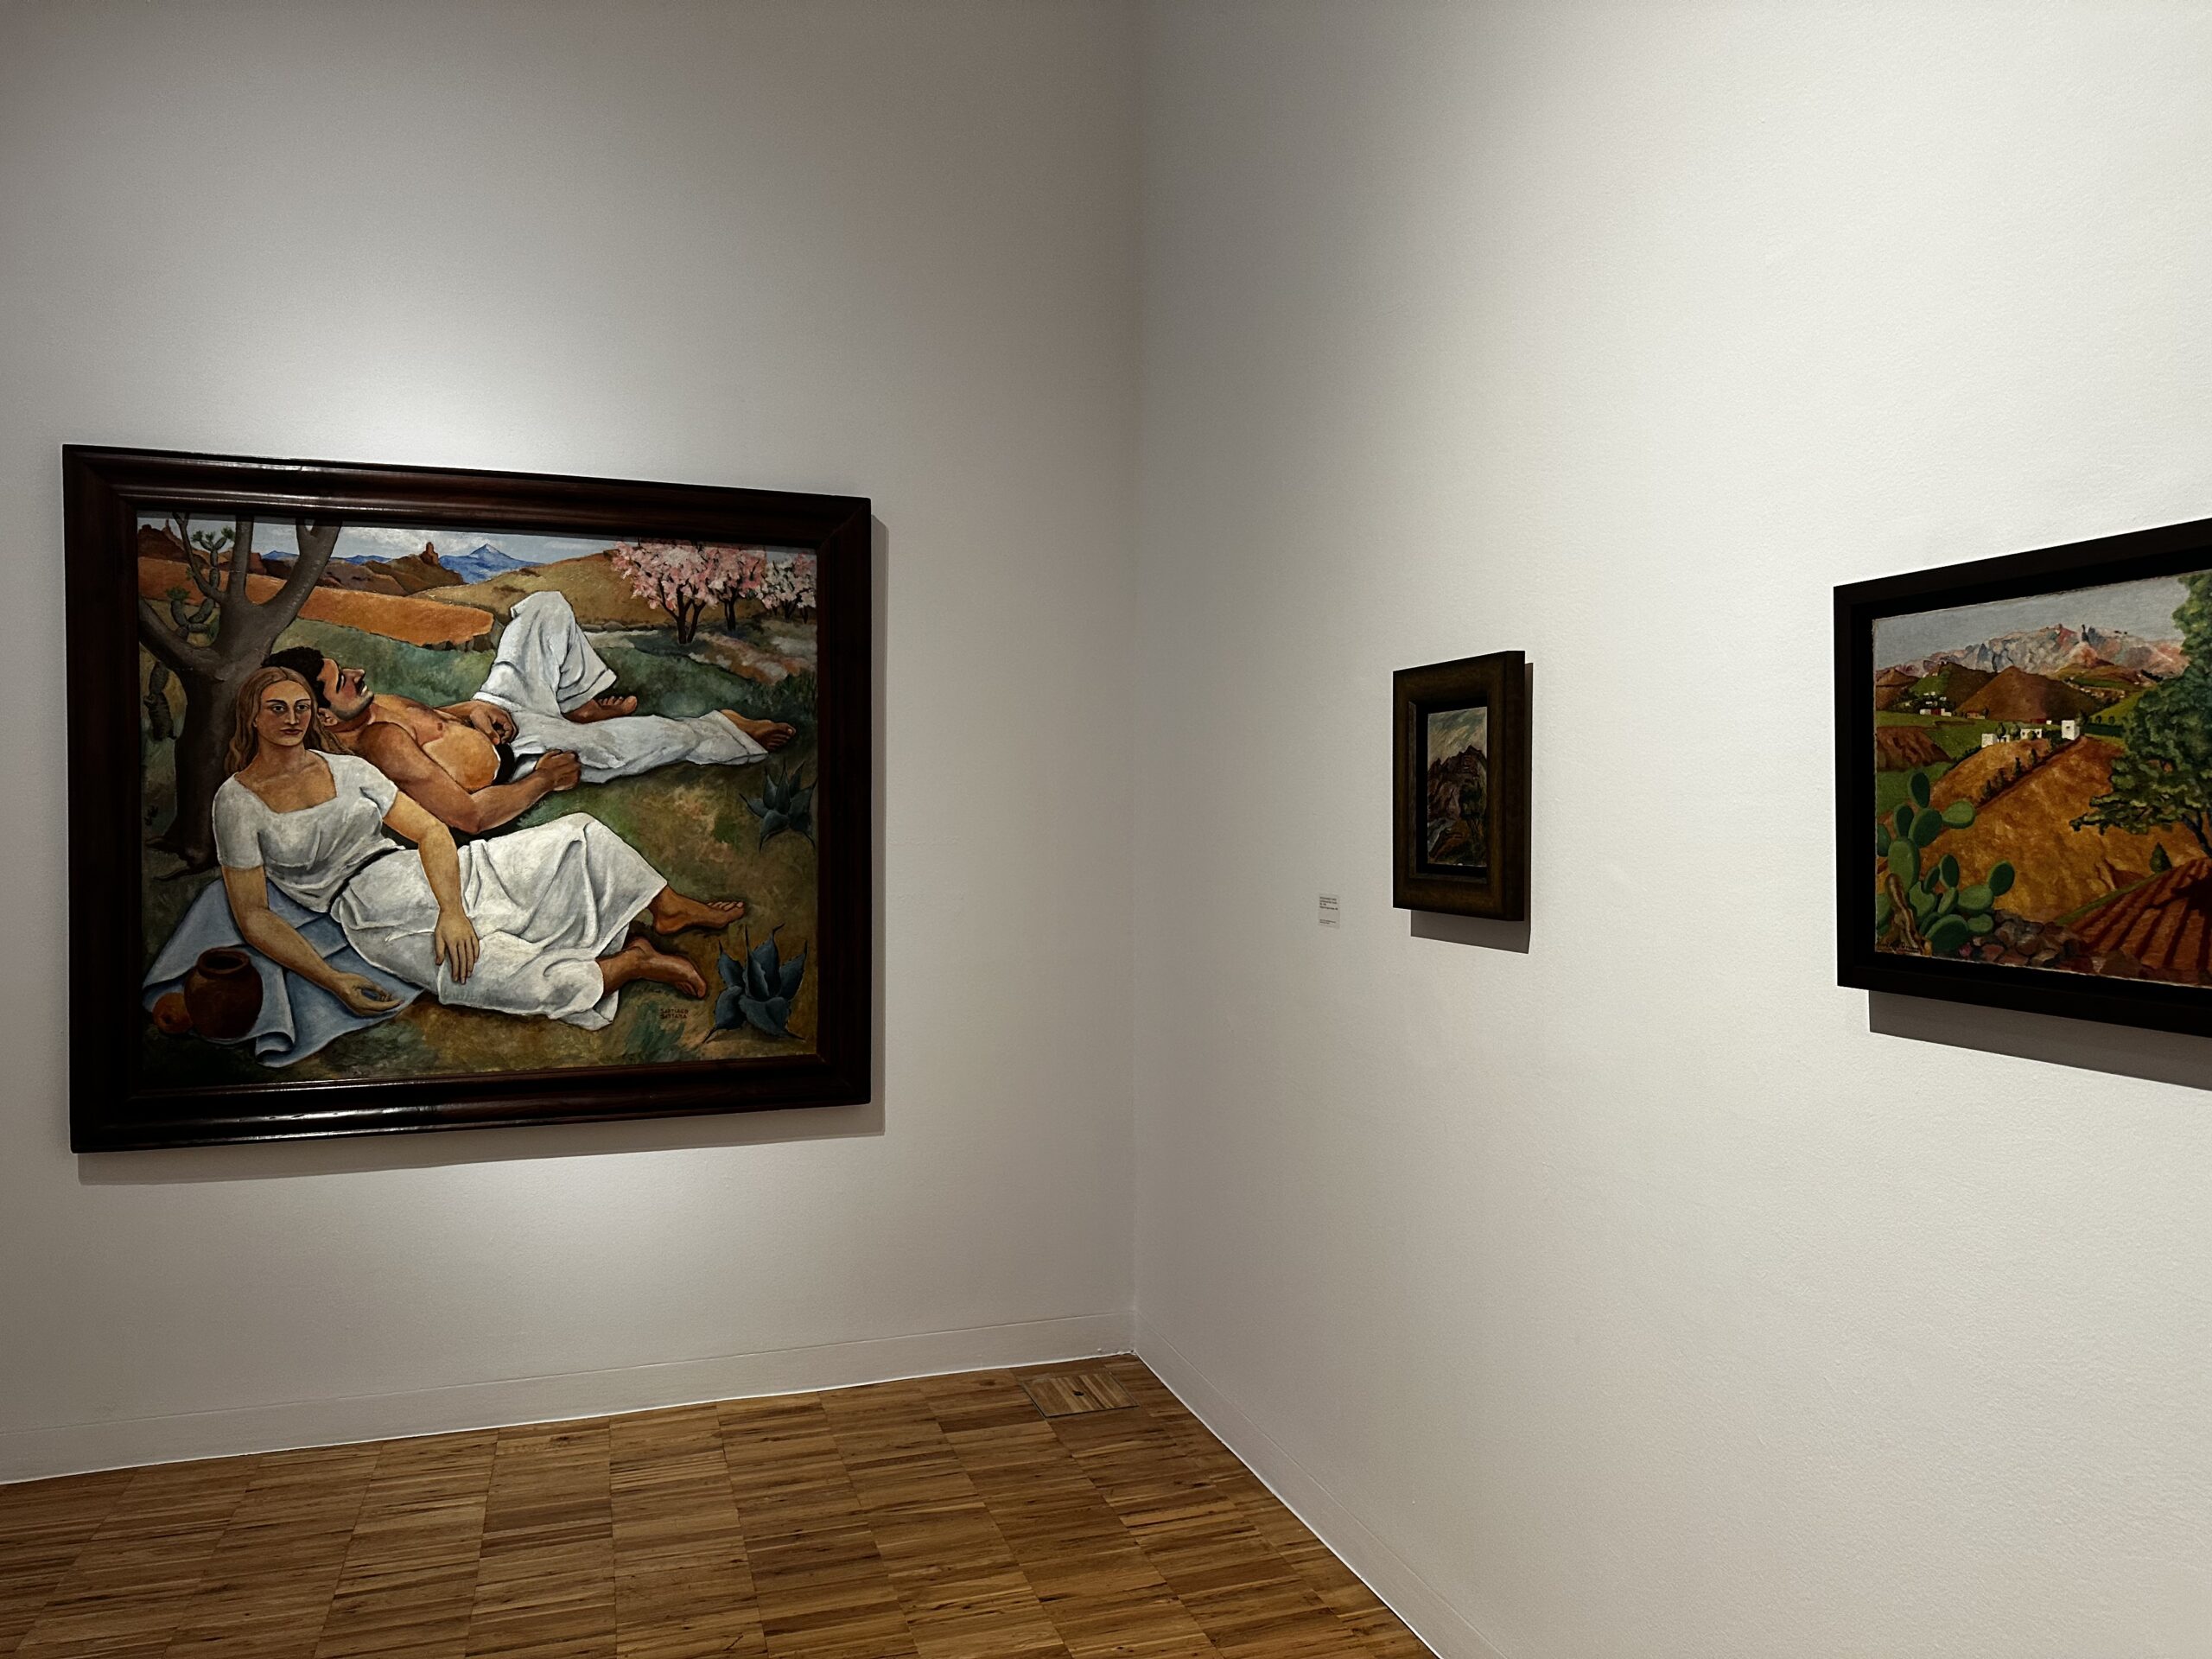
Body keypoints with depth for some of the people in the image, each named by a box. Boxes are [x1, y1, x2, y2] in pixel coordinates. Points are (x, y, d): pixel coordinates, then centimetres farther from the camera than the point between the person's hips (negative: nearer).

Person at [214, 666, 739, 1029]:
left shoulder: (345, 768, 12)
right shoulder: (237, 801, 1)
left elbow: (431, 830, 6)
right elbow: (253, 915, -3)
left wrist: (452, 909, -13)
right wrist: (333, 982, -16)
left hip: (430, 874, 6)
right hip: (381, 917, -6)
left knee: (581, 835, -1)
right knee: (520, 981, -32)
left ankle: (669, 909, 19)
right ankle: (634, 960, -8)